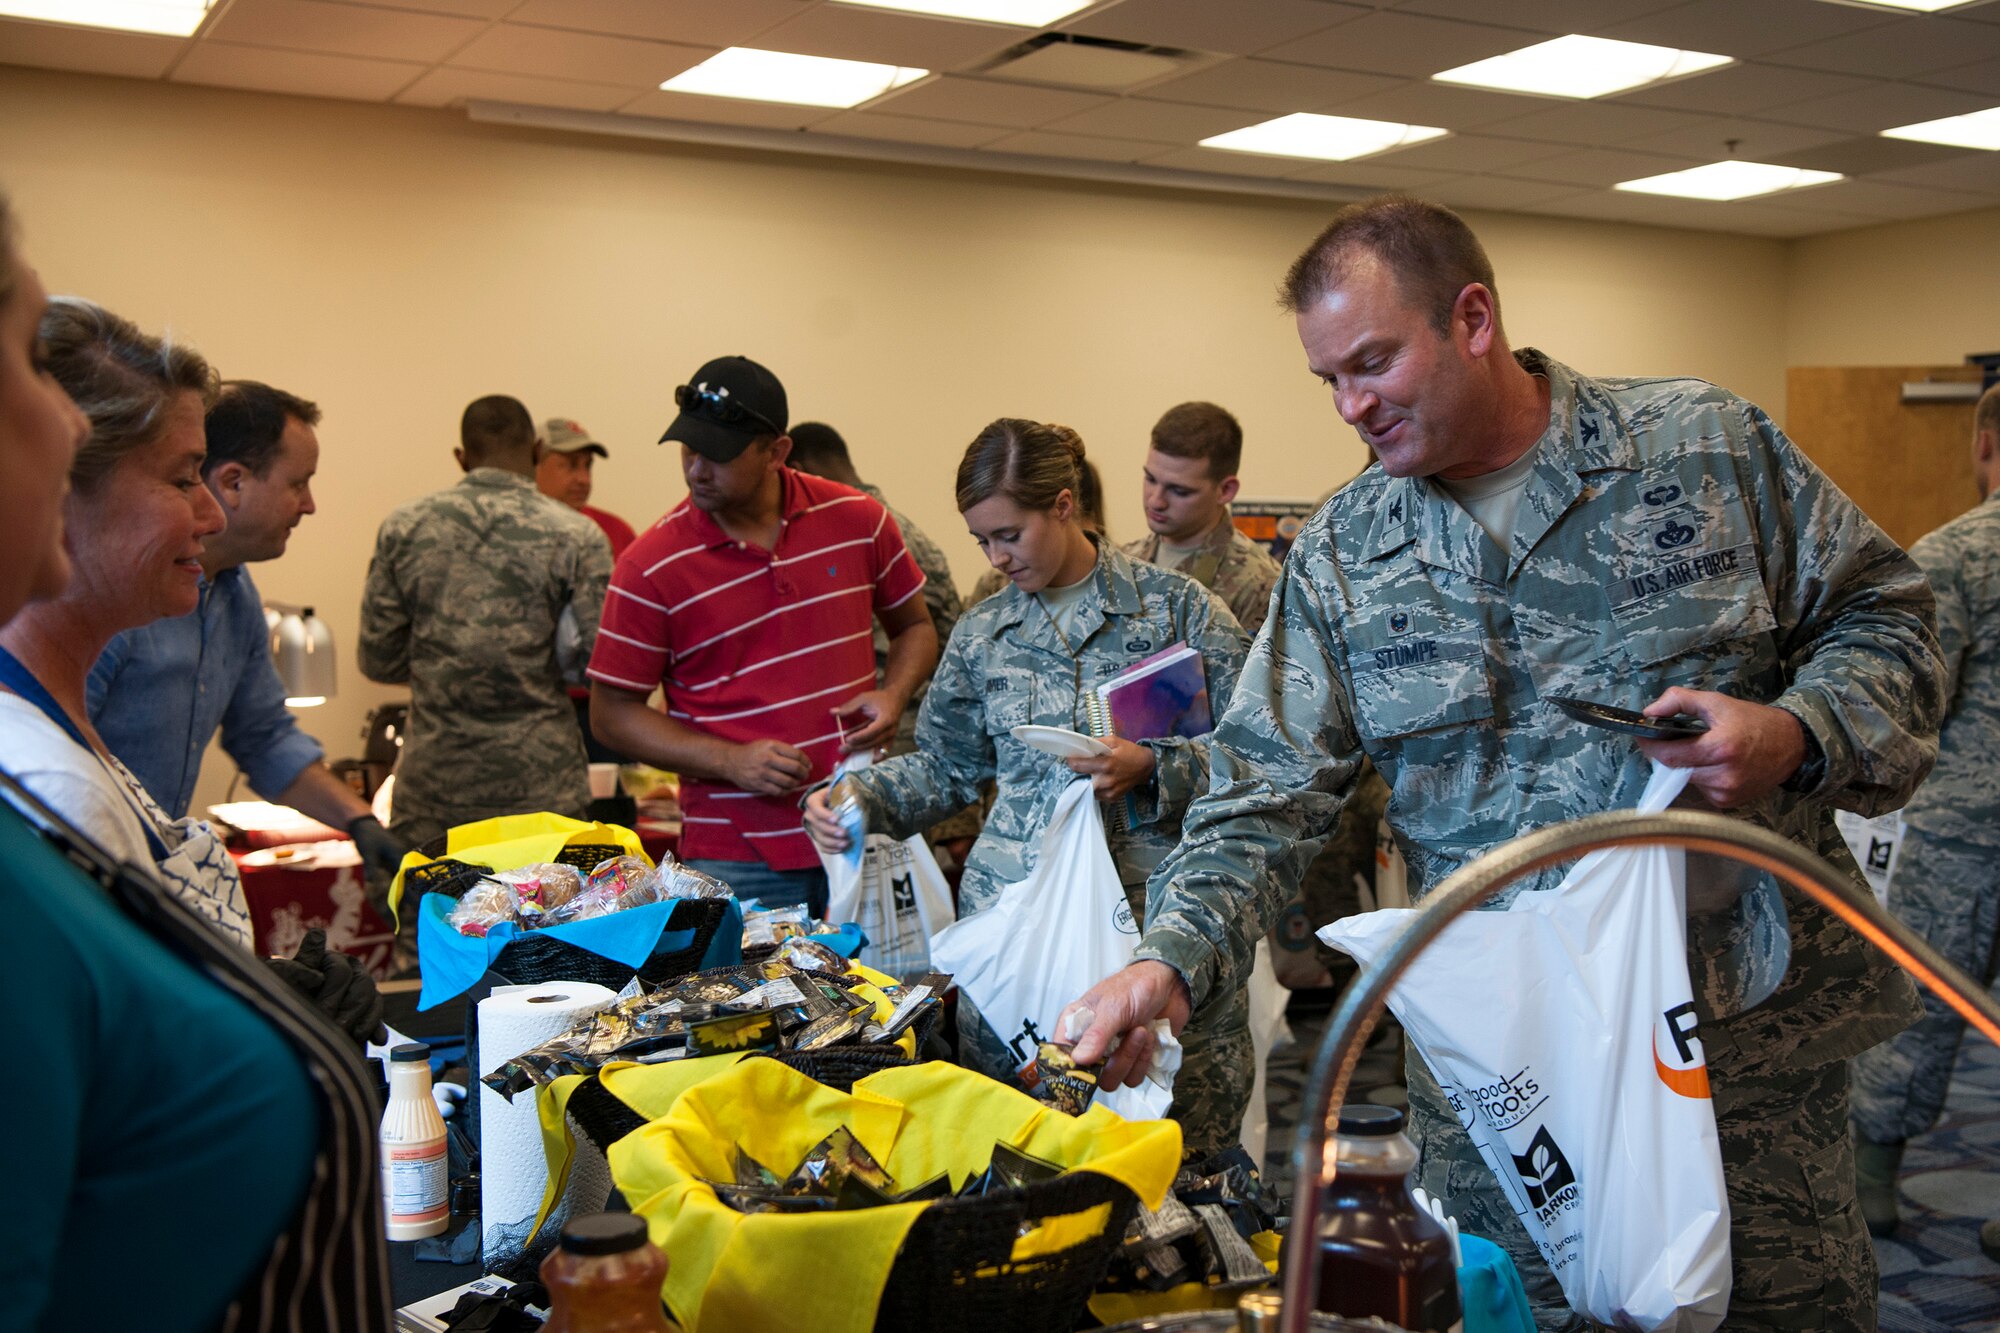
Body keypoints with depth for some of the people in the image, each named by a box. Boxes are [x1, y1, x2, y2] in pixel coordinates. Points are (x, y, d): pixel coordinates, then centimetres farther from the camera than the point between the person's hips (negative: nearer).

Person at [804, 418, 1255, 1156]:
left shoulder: (1176, 606, 2)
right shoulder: (980, 633, 13)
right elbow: (944, 766, 22)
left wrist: (1151, 766, -14)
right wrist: (860, 796, 5)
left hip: (1155, 913, -3)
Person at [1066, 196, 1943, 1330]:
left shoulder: (1712, 447, -2)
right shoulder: (1339, 558, 2)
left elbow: (1883, 617, 4)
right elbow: (1271, 792, -1)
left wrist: (1793, 734, -17)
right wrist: (1172, 961, -17)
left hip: (1754, 1029, -1)